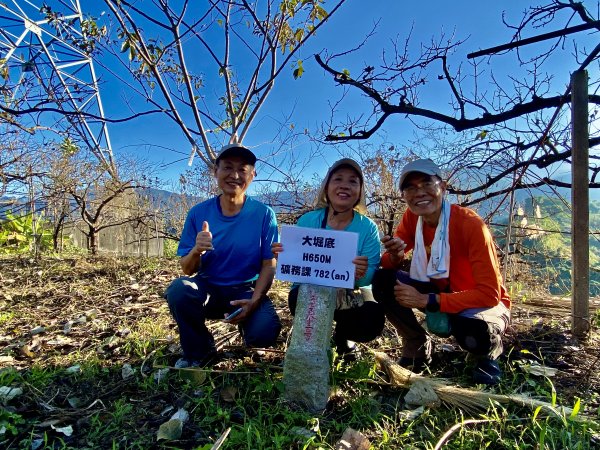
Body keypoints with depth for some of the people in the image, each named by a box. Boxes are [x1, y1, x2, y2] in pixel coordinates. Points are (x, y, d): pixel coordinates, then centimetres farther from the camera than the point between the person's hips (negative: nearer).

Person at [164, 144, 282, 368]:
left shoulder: (264, 214, -10)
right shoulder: (198, 213, -7)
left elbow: (269, 265, -7)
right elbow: (187, 269, -4)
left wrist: (254, 301, -23)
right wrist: (197, 251, -27)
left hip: (246, 291, -1)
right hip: (207, 288, 2)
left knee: (265, 333, -28)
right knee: (178, 289, -30)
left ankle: (246, 321, 12)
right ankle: (199, 352, -2)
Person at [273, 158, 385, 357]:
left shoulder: (368, 228, -7)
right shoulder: (307, 221, -6)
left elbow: (373, 274, -13)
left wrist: (362, 274, -37)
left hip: (351, 296, 1)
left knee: (373, 320, -28)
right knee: (298, 297, -33)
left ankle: (342, 336, 12)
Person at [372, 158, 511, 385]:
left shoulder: (470, 224, -27)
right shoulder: (411, 218, -10)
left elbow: (489, 294, -28)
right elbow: (386, 264, -5)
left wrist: (427, 300, -32)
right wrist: (394, 256, -30)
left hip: (485, 304, -4)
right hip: (442, 293, 5)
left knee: (474, 331, -39)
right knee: (383, 281, -18)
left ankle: (489, 353, 1)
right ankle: (418, 345, 5)